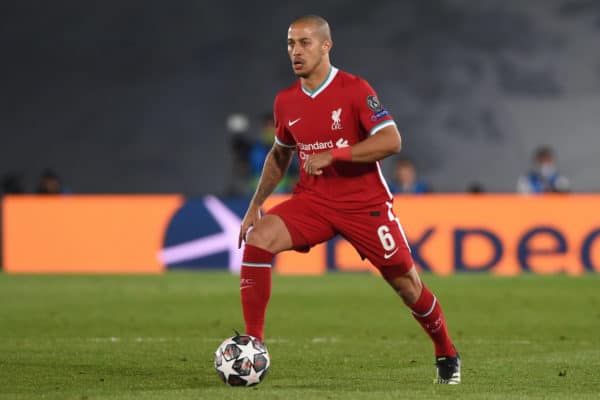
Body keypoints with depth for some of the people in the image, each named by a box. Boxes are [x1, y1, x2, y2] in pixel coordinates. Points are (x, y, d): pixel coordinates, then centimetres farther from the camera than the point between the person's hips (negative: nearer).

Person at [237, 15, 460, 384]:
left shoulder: (354, 90, -12)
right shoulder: (286, 101, 4)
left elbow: (391, 140, -21)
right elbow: (280, 154, 20)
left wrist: (333, 154, -27)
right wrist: (256, 205, 12)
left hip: (365, 204, -4)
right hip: (312, 201, 4)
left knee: (407, 284, 2)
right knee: (259, 239, -22)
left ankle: (447, 356, 29)